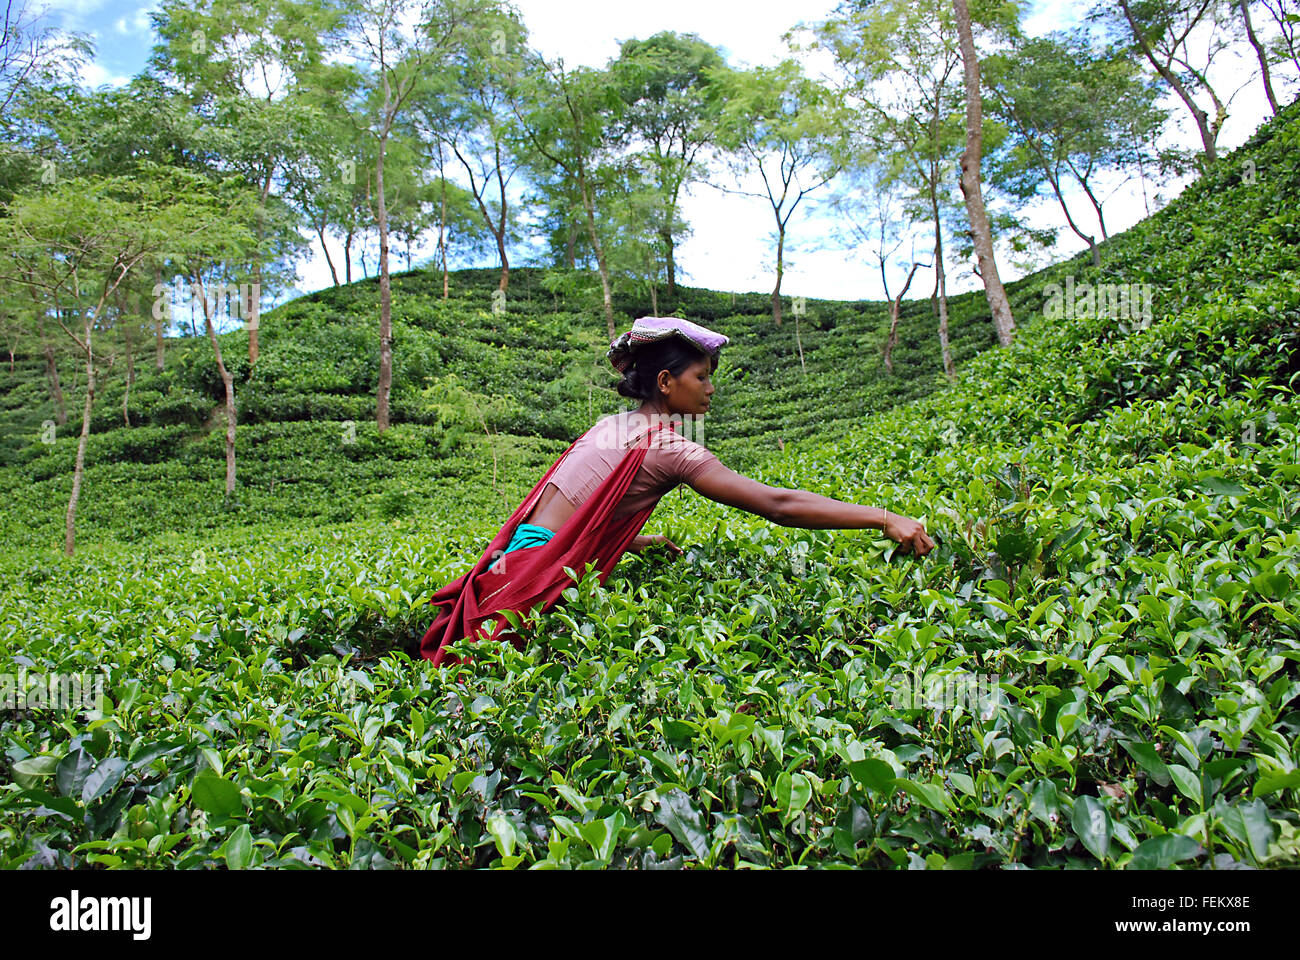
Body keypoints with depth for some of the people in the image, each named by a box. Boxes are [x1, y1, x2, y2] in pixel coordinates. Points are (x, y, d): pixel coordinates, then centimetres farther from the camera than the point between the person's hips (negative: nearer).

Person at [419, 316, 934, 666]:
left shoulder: (612, 426, 12)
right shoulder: (669, 448, -15)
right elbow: (778, 504, -20)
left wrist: (637, 541, 18)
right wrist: (883, 518, -18)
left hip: (512, 560, 9)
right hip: (537, 577, -9)